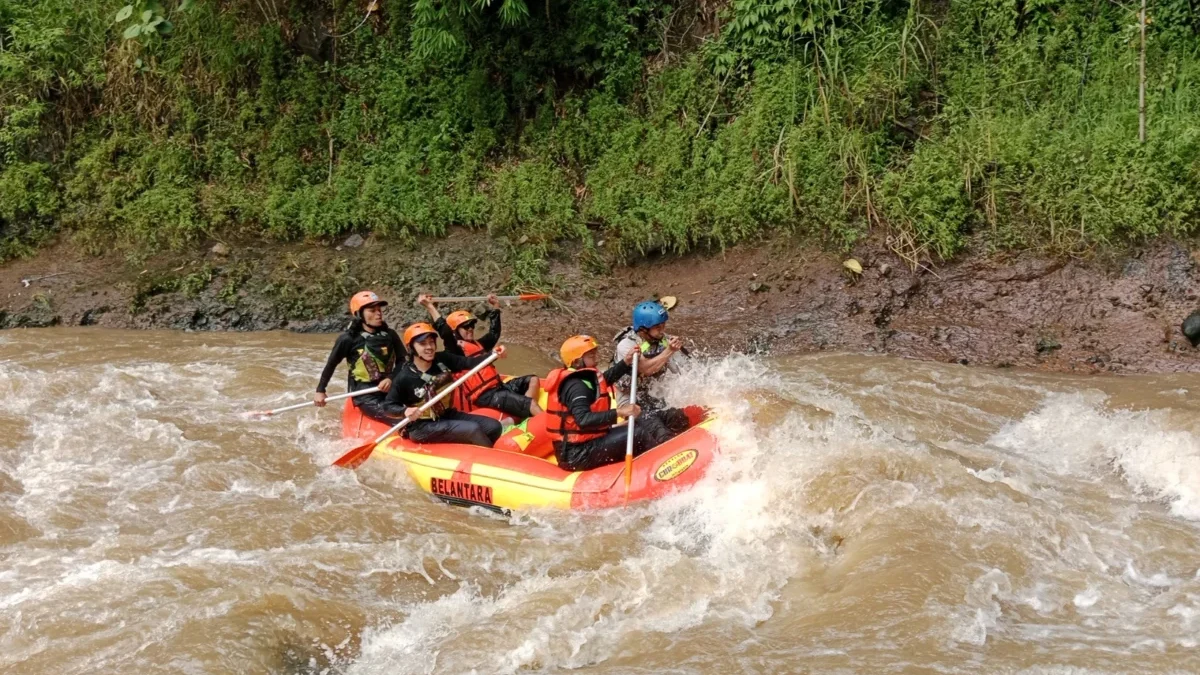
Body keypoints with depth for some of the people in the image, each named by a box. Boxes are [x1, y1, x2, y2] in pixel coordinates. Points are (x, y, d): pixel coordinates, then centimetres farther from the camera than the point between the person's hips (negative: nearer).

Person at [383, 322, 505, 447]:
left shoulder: (443, 360, -3)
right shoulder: (404, 378, -17)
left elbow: (468, 362, -13)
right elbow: (389, 406, -10)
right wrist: (405, 412, -31)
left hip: (447, 415, 7)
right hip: (421, 428, -7)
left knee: (493, 426, -2)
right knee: (473, 430, -23)